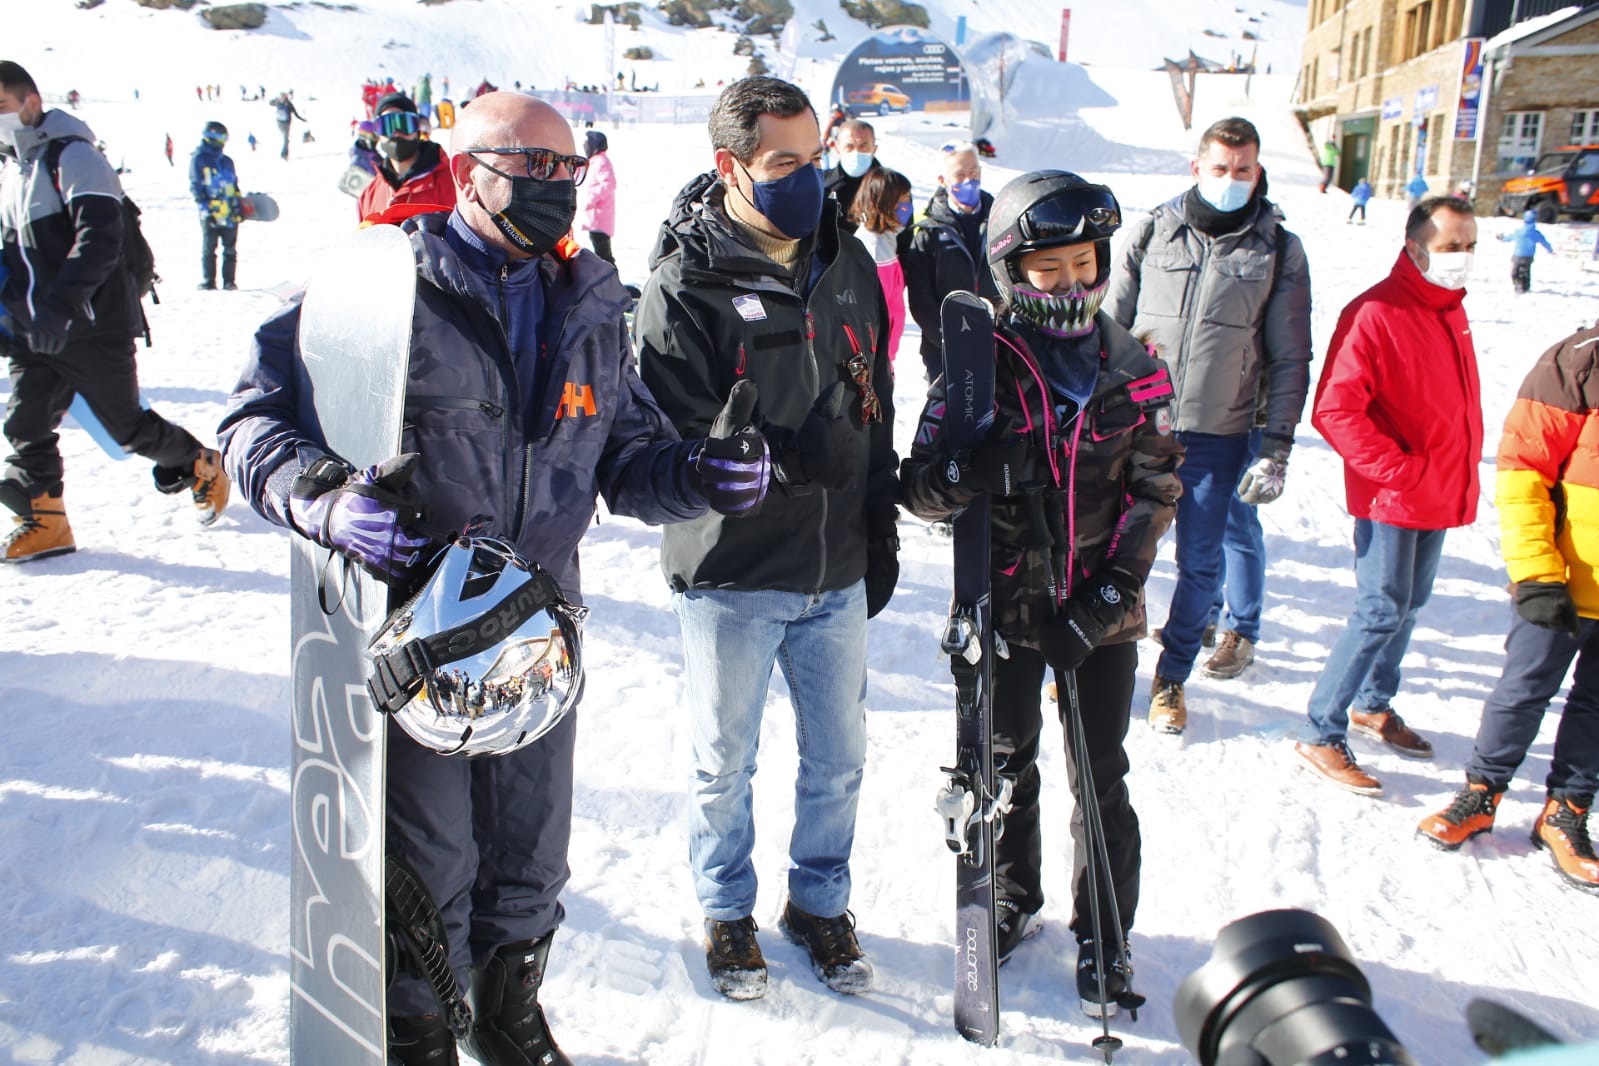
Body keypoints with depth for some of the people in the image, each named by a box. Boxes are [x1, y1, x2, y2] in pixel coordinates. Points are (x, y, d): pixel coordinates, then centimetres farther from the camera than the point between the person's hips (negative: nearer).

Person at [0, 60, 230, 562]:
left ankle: (202, 467, 23)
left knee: (127, 425, 0)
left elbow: (99, 238, -23)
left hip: (91, 327, -7)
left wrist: (60, 304, -31)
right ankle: (43, 522, 14)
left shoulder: (71, 155, -11)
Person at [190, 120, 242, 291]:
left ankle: (229, 281, 8)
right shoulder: (198, 160, 1)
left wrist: (238, 206, 12)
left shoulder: (227, 161, 17)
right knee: (208, 248, 0)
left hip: (229, 212, 4)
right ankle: (208, 281, 5)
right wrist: (205, 206, -13)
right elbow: (196, 187, -3)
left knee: (230, 249, 4)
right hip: (211, 213, -4)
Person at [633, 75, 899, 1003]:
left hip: (838, 573, 5)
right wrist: (777, 453, -33)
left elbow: (876, 407, 11)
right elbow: (677, 433, -16)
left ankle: (821, 903, 39)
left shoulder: (847, 264, 4)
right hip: (731, 576, -4)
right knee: (726, 764, 13)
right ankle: (728, 913, 36)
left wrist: (882, 536, 11)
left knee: (839, 759, 16)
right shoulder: (686, 282, -12)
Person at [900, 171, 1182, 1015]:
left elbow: (1155, 485, 1)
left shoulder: (1133, 370, -1)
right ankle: (1012, 903, 38)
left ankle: (1104, 934, 27)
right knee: (1006, 765, 15)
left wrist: (1109, 592, -9)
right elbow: (922, 484, -6)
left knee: (1102, 777, 7)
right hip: (1006, 604, 0)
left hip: (1102, 610, 1)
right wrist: (978, 473, -28)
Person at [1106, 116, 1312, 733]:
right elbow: (1112, 324, 10)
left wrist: (1276, 448, -2)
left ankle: (1171, 676, 23)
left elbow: (1290, 360, 4)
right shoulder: (1154, 233, 4)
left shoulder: (1278, 251, 2)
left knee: (1201, 562, 4)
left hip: (1218, 435, 0)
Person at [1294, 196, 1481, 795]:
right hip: (1390, 497, -8)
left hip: (1440, 496, 8)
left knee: (1409, 606, 17)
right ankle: (1320, 735, 1)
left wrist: (1461, 474, 13)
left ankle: (1373, 706, 35)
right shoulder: (1376, 315, -17)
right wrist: (1401, 470, -21)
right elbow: (1334, 412, -22)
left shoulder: (1451, 312, 10)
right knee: (1381, 612, -8)